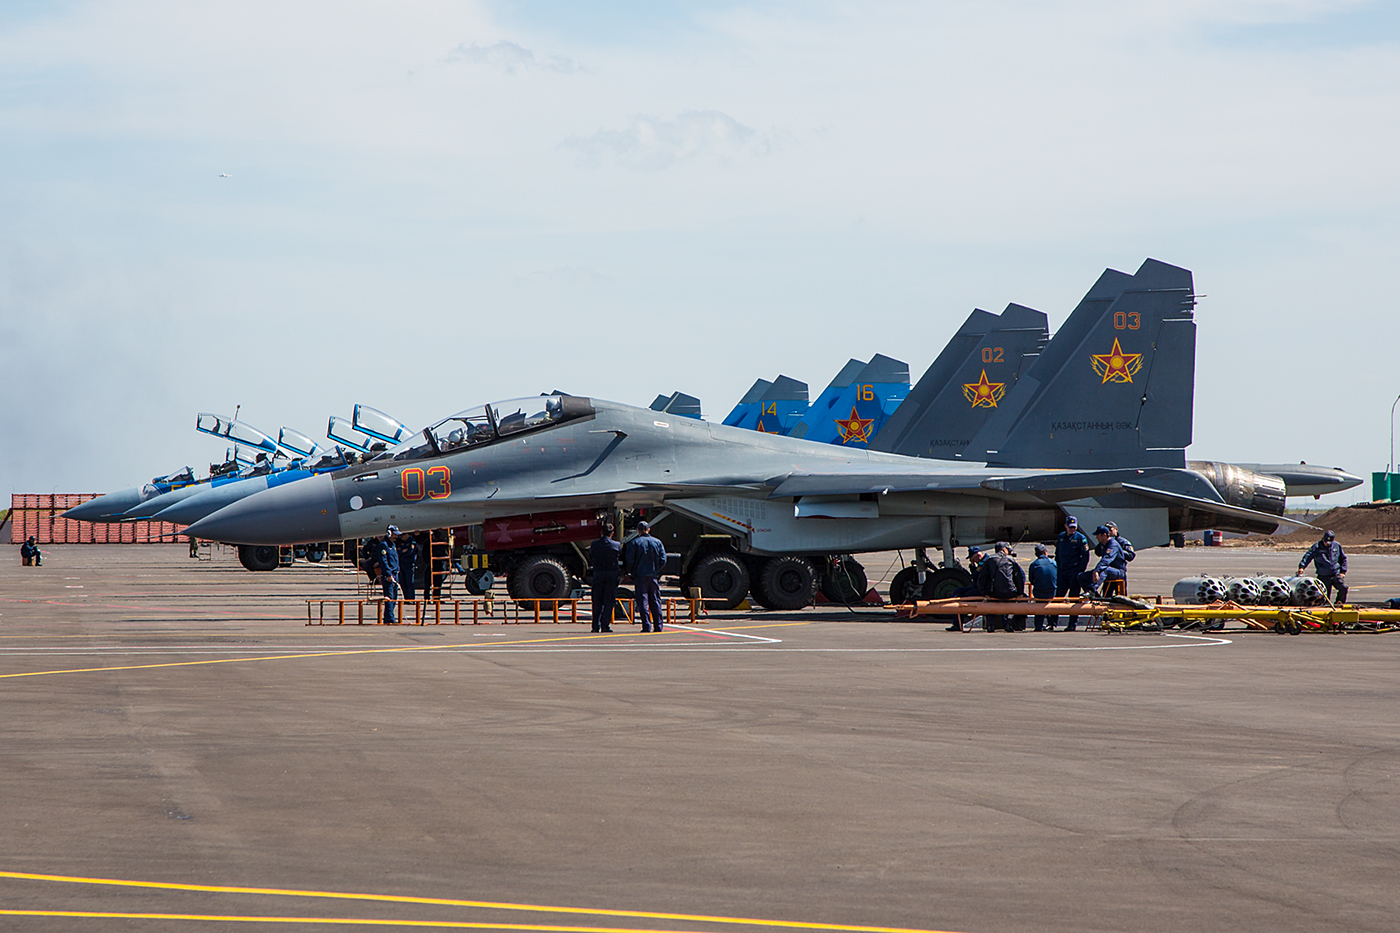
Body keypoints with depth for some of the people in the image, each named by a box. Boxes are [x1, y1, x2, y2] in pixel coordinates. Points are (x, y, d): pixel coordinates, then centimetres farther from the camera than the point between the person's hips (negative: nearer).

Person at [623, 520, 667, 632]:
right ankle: (658, 626, 6)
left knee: (643, 602, -2)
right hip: (654, 576, 3)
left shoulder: (634, 543, -2)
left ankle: (646, 625, -8)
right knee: (655, 602, 8)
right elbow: (663, 560, 3)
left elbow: (629, 560, -8)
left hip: (640, 576, -3)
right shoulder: (657, 542, 5)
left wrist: (632, 572, 6)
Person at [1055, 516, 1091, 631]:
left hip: (1075, 571, -5)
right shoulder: (1061, 537, 12)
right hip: (1062, 571, 5)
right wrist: (1057, 568, 13)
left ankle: (1073, 624, 2)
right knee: (1058, 595, 4)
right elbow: (1057, 553, 21)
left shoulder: (1080, 538, -3)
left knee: (1074, 597, -2)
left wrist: (1081, 571, -11)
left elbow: (1085, 556, -4)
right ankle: (1053, 622, 9)